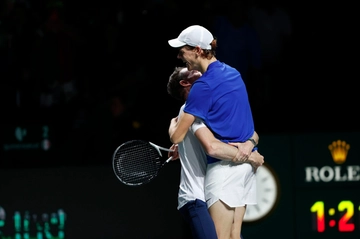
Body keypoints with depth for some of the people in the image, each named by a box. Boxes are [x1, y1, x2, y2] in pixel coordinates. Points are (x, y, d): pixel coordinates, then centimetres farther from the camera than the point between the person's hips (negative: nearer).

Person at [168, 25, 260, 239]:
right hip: (244, 161, 9)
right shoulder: (234, 74, 12)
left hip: (224, 165, -9)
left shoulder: (203, 86, -14)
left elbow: (177, 137, -11)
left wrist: (173, 124, 11)